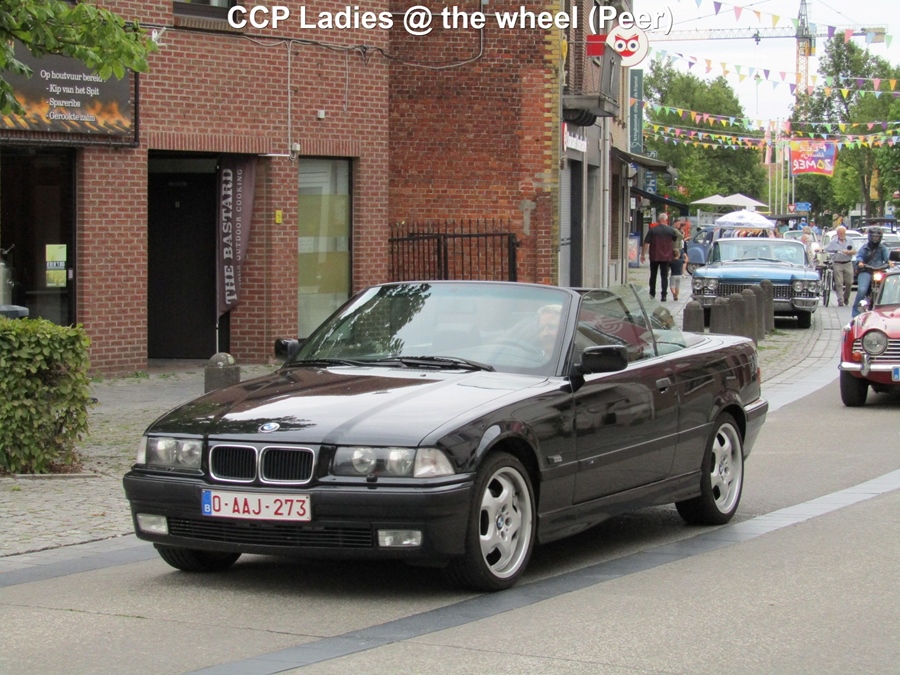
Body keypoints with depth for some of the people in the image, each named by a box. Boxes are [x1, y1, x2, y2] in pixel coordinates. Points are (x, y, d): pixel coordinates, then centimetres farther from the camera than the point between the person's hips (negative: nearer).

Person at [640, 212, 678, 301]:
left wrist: (643, 254, 1)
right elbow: (676, 240, 12)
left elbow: (646, 243, -6)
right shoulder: (671, 230, -3)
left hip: (654, 257, 0)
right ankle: (663, 296, -4)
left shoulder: (652, 230, -5)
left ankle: (652, 294, 19)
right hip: (666, 257, 0)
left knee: (653, 275, 14)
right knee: (664, 276, 3)